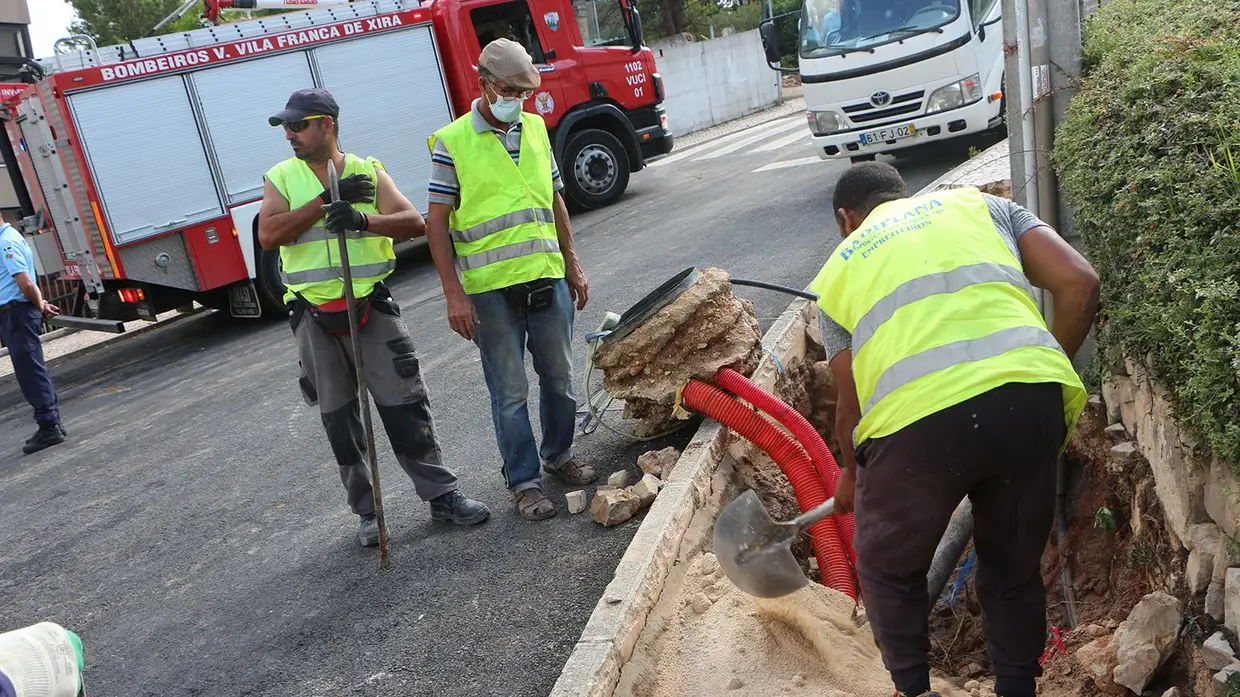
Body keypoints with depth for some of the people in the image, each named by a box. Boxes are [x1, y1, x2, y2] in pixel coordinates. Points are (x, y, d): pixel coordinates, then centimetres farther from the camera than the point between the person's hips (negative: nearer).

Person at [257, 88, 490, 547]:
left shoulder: (368, 171, 3)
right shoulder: (280, 177, 5)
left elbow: (413, 222, -9)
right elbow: (268, 236, -11)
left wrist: (365, 220, -27)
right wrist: (326, 199, -15)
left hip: (371, 307, -1)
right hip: (313, 317, 2)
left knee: (404, 403, 1)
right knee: (339, 419, 9)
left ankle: (442, 494, 14)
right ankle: (368, 511, 22)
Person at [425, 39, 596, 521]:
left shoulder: (536, 128, 10)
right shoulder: (452, 142, -6)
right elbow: (437, 223, -6)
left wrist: (572, 266, 14)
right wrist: (454, 294, -12)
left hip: (547, 279, 5)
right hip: (490, 290, -4)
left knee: (559, 377, 14)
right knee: (510, 391, 4)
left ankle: (559, 454, 35)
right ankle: (524, 481, 17)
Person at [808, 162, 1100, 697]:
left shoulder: (839, 269, 24)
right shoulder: (981, 203, 27)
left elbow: (851, 407, 25)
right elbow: (1079, 282, 14)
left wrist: (852, 475, 44)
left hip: (916, 417, -2)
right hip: (1032, 398, 3)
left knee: (889, 570, 26)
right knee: (1015, 566, 27)